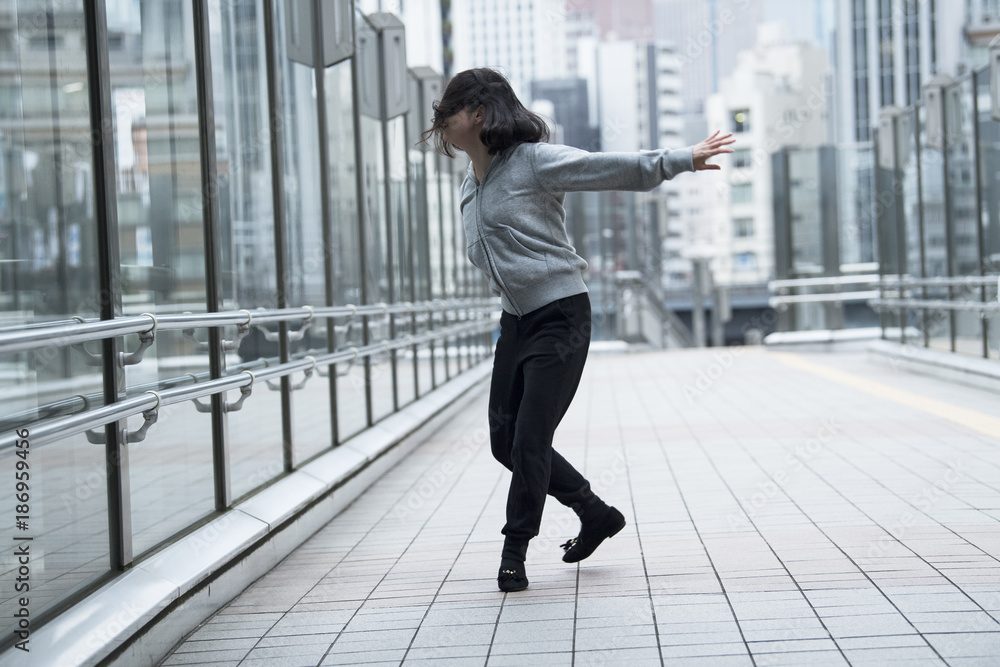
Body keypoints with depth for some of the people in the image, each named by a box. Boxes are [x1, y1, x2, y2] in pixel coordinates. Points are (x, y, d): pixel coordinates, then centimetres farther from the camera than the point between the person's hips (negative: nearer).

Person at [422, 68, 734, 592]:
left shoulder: (533, 161, -11)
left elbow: (615, 169, -18)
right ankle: (596, 514, 24)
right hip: (516, 321, 8)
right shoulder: (471, 188, 13)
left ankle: (514, 552, 9)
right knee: (505, 440, 7)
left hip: (560, 317, -8)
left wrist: (680, 160, -27)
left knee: (530, 441, -8)